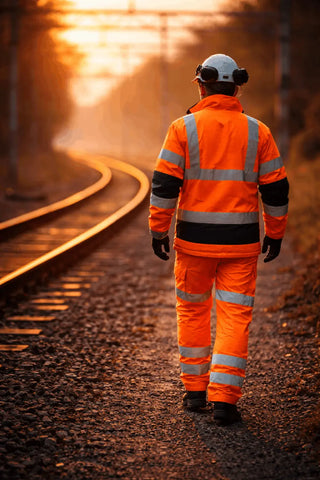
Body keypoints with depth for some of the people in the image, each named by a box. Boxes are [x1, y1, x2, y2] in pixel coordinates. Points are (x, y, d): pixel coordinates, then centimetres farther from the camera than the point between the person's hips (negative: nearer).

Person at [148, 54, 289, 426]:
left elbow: (164, 184, -8)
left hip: (194, 240, 0)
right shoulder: (257, 132, 1)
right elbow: (275, 188, 4)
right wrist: (275, 233, 14)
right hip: (240, 242, 0)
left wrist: (158, 230, -1)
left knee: (193, 309, 16)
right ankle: (223, 398, -7)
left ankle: (195, 388, 22)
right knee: (235, 316, 2)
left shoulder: (183, 128, -4)